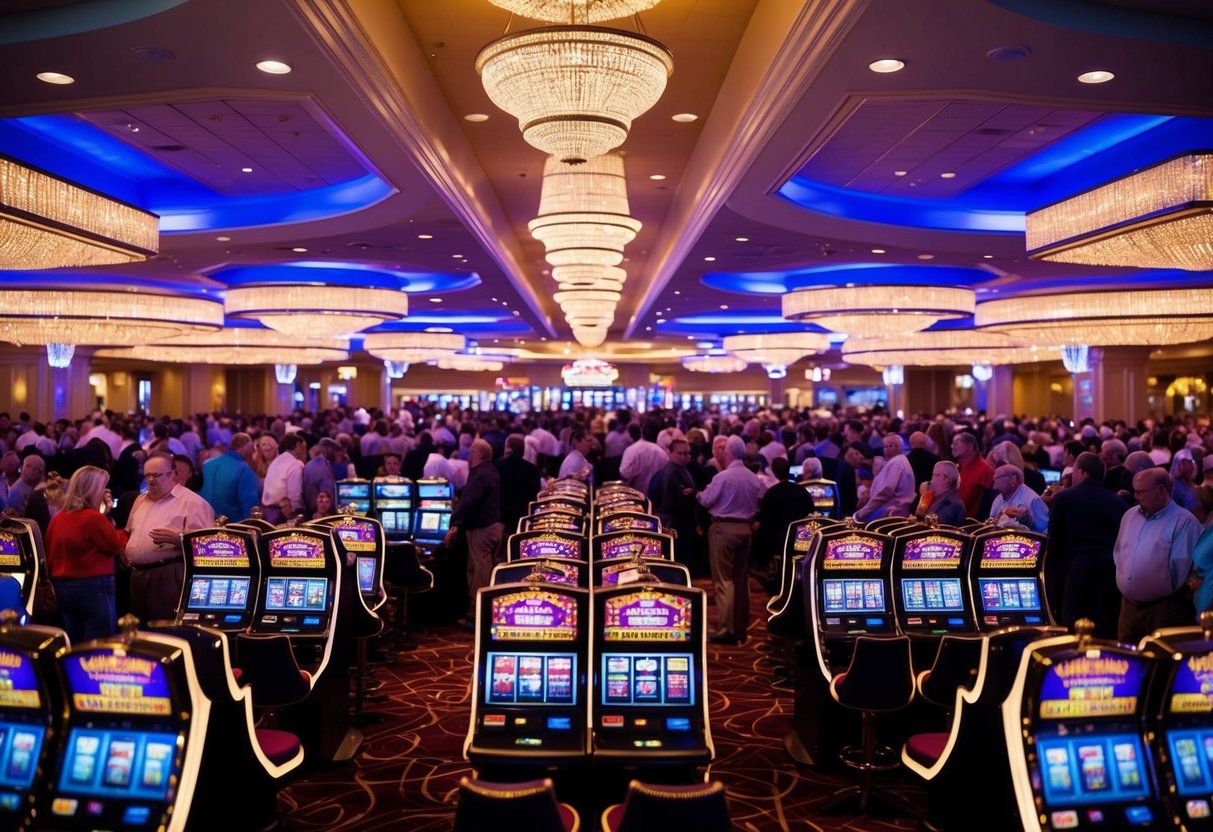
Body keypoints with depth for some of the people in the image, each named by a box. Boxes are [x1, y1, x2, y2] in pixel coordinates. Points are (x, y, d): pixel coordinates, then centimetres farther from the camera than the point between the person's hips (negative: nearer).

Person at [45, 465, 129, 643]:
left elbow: (49, 557, 13)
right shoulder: (93, 517, -16)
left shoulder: (57, 518, 8)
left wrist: (58, 581, 21)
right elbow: (116, 546, -7)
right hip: (94, 588, -8)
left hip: (63, 587, 8)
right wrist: (125, 533, 11)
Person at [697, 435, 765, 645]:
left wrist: (700, 494, 12)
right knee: (742, 579, 13)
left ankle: (725, 630, -4)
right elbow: (758, 504, 8)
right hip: (745, 528, 6)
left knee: (724, 579, -2)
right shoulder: (754, 478, 2)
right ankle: (740, 630, 18)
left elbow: (706, 501, -8)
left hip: (724, 528, -6)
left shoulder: (723, 476, -14)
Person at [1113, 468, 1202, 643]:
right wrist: (1123, 579, 10)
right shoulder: (1130, 515, 12)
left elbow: (1181, 566, -14)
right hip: (1128, 606, 7)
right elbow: (1118, 552, 20)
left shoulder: (1185, 522, -11)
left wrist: (1163, 591, -4)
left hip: (1165, 609, -6)